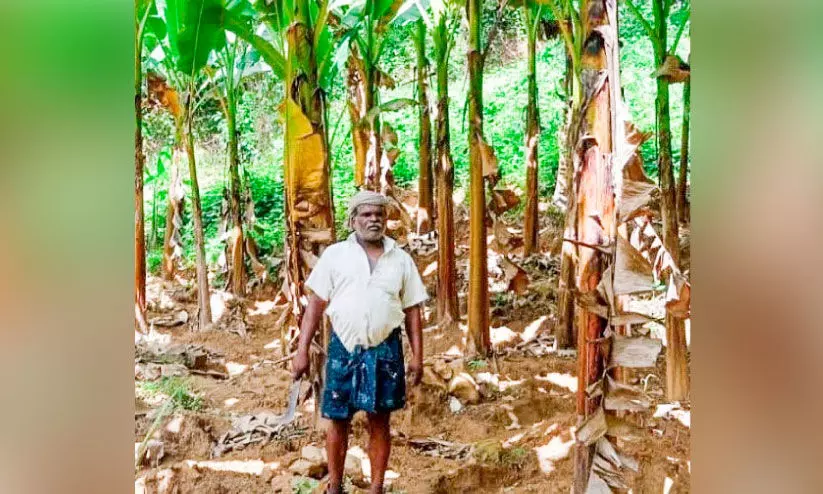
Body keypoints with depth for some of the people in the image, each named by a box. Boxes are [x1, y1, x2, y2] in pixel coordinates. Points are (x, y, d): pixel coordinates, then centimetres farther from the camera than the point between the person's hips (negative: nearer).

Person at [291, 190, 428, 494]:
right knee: (338, 420, 8)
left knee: (379, 422, 8)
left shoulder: (401, 259, 6)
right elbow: (316, 304, 2)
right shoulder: (334, 255, 2)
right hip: (343, 348, 0)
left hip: (384, 350, 1)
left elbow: (412, 310, 8)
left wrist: (417, 356, 3)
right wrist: (302, 351, -3)